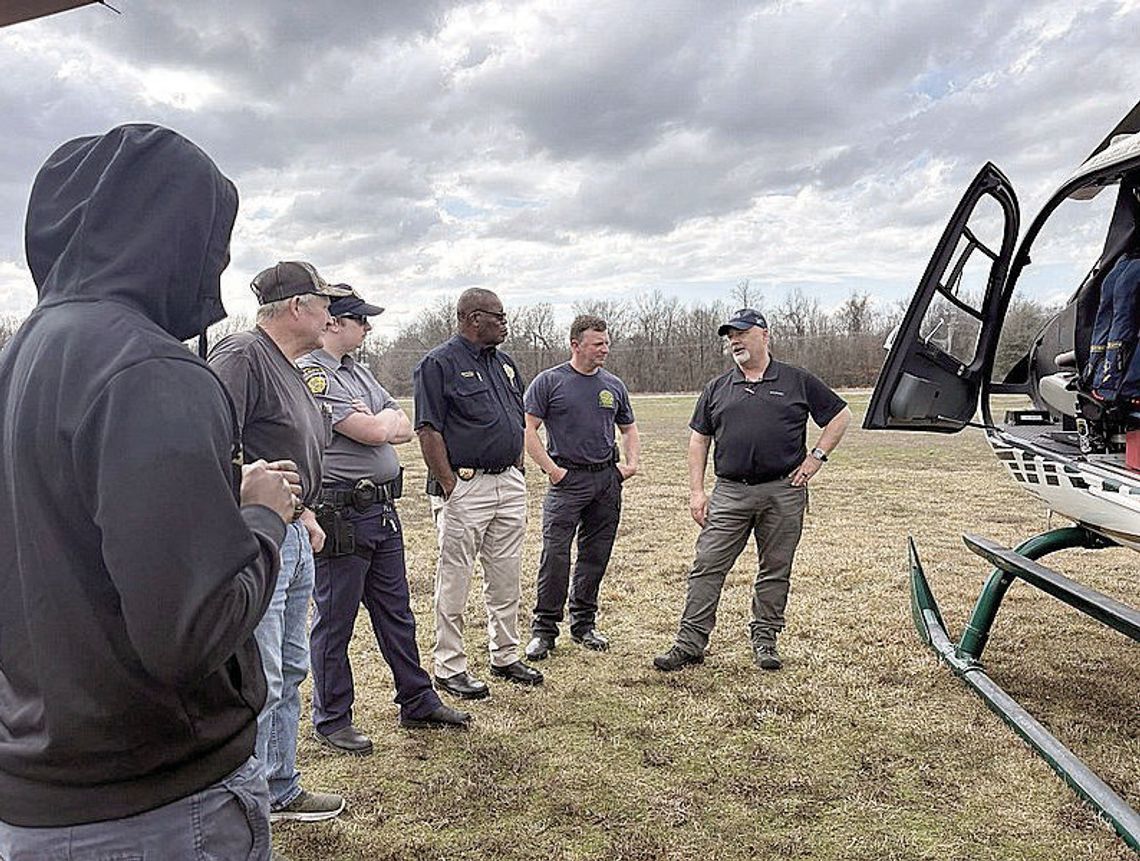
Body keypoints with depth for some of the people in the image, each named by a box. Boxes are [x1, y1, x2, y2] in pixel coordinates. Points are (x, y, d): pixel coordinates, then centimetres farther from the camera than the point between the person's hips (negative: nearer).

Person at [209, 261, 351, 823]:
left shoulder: (288, 369, 17)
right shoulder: (241, 356, -15)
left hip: (293, 542, 11)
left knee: (289, 672, 19)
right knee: (259, 685, -3)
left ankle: (281, 791, 35)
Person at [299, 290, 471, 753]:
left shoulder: (359, 371, 15)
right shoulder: (310, 374, -14)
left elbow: (405, 429, 11)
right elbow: (374, 431, -22)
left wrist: (377, 423, -9)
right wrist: (385, 418, 0)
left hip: (383, 508, 9)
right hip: (340, 514, -9)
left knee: (397, 614, 17)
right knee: (334, 622, 6)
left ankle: (418, 702, 30)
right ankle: (331, 720, 21)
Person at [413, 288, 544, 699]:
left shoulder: (506, 363, 15)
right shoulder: (439, 364, -8)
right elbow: (429, 430, -13)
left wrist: (517, 470, 13)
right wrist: (449, 487, -16)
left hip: (510, 484, 8)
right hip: (465, 486, -7)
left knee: (506, 579, 15)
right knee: (454, 582, 2)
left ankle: (505, 656, 28)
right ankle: (449, 668, 14)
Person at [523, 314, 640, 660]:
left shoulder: (613, 385, 12)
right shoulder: (549, 381, -3)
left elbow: (629, 428, 24)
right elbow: (528, 429, -5)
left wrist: (631, 463, 9)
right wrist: (552, 469, -11)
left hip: (608, 479, 5)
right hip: (567, 478, -5)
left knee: (596, 557, 10)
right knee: (555, 556, -9)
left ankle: (583, 624, 23)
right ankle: (543, 629, 2)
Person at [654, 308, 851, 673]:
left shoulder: (797, 381, 6)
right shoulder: (717, 388, 11)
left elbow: (840, 415, 11)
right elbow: (699, 439, 12)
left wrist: (816, 457, 1)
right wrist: (696, 491, 4)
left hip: (783, 491, -1)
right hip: (730, 492, 1)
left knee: (775, 570, 8)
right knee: (707, 566, -3)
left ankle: (765, 639, 23)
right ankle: (690, 643, 2)